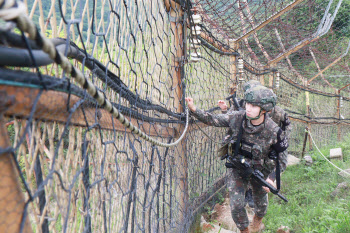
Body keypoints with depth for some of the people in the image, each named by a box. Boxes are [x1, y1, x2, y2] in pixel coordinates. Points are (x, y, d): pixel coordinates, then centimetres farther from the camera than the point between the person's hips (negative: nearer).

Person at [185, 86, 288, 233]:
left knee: (260, 200, 24)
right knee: (236, 205, -5)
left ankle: (258, 221, 58)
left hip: (259, 171, 0)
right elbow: (212, 120, -12)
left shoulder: (274, 131, -27)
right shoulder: (238, 118, -22)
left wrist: (269, 178, -14)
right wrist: (194, 109, -26)